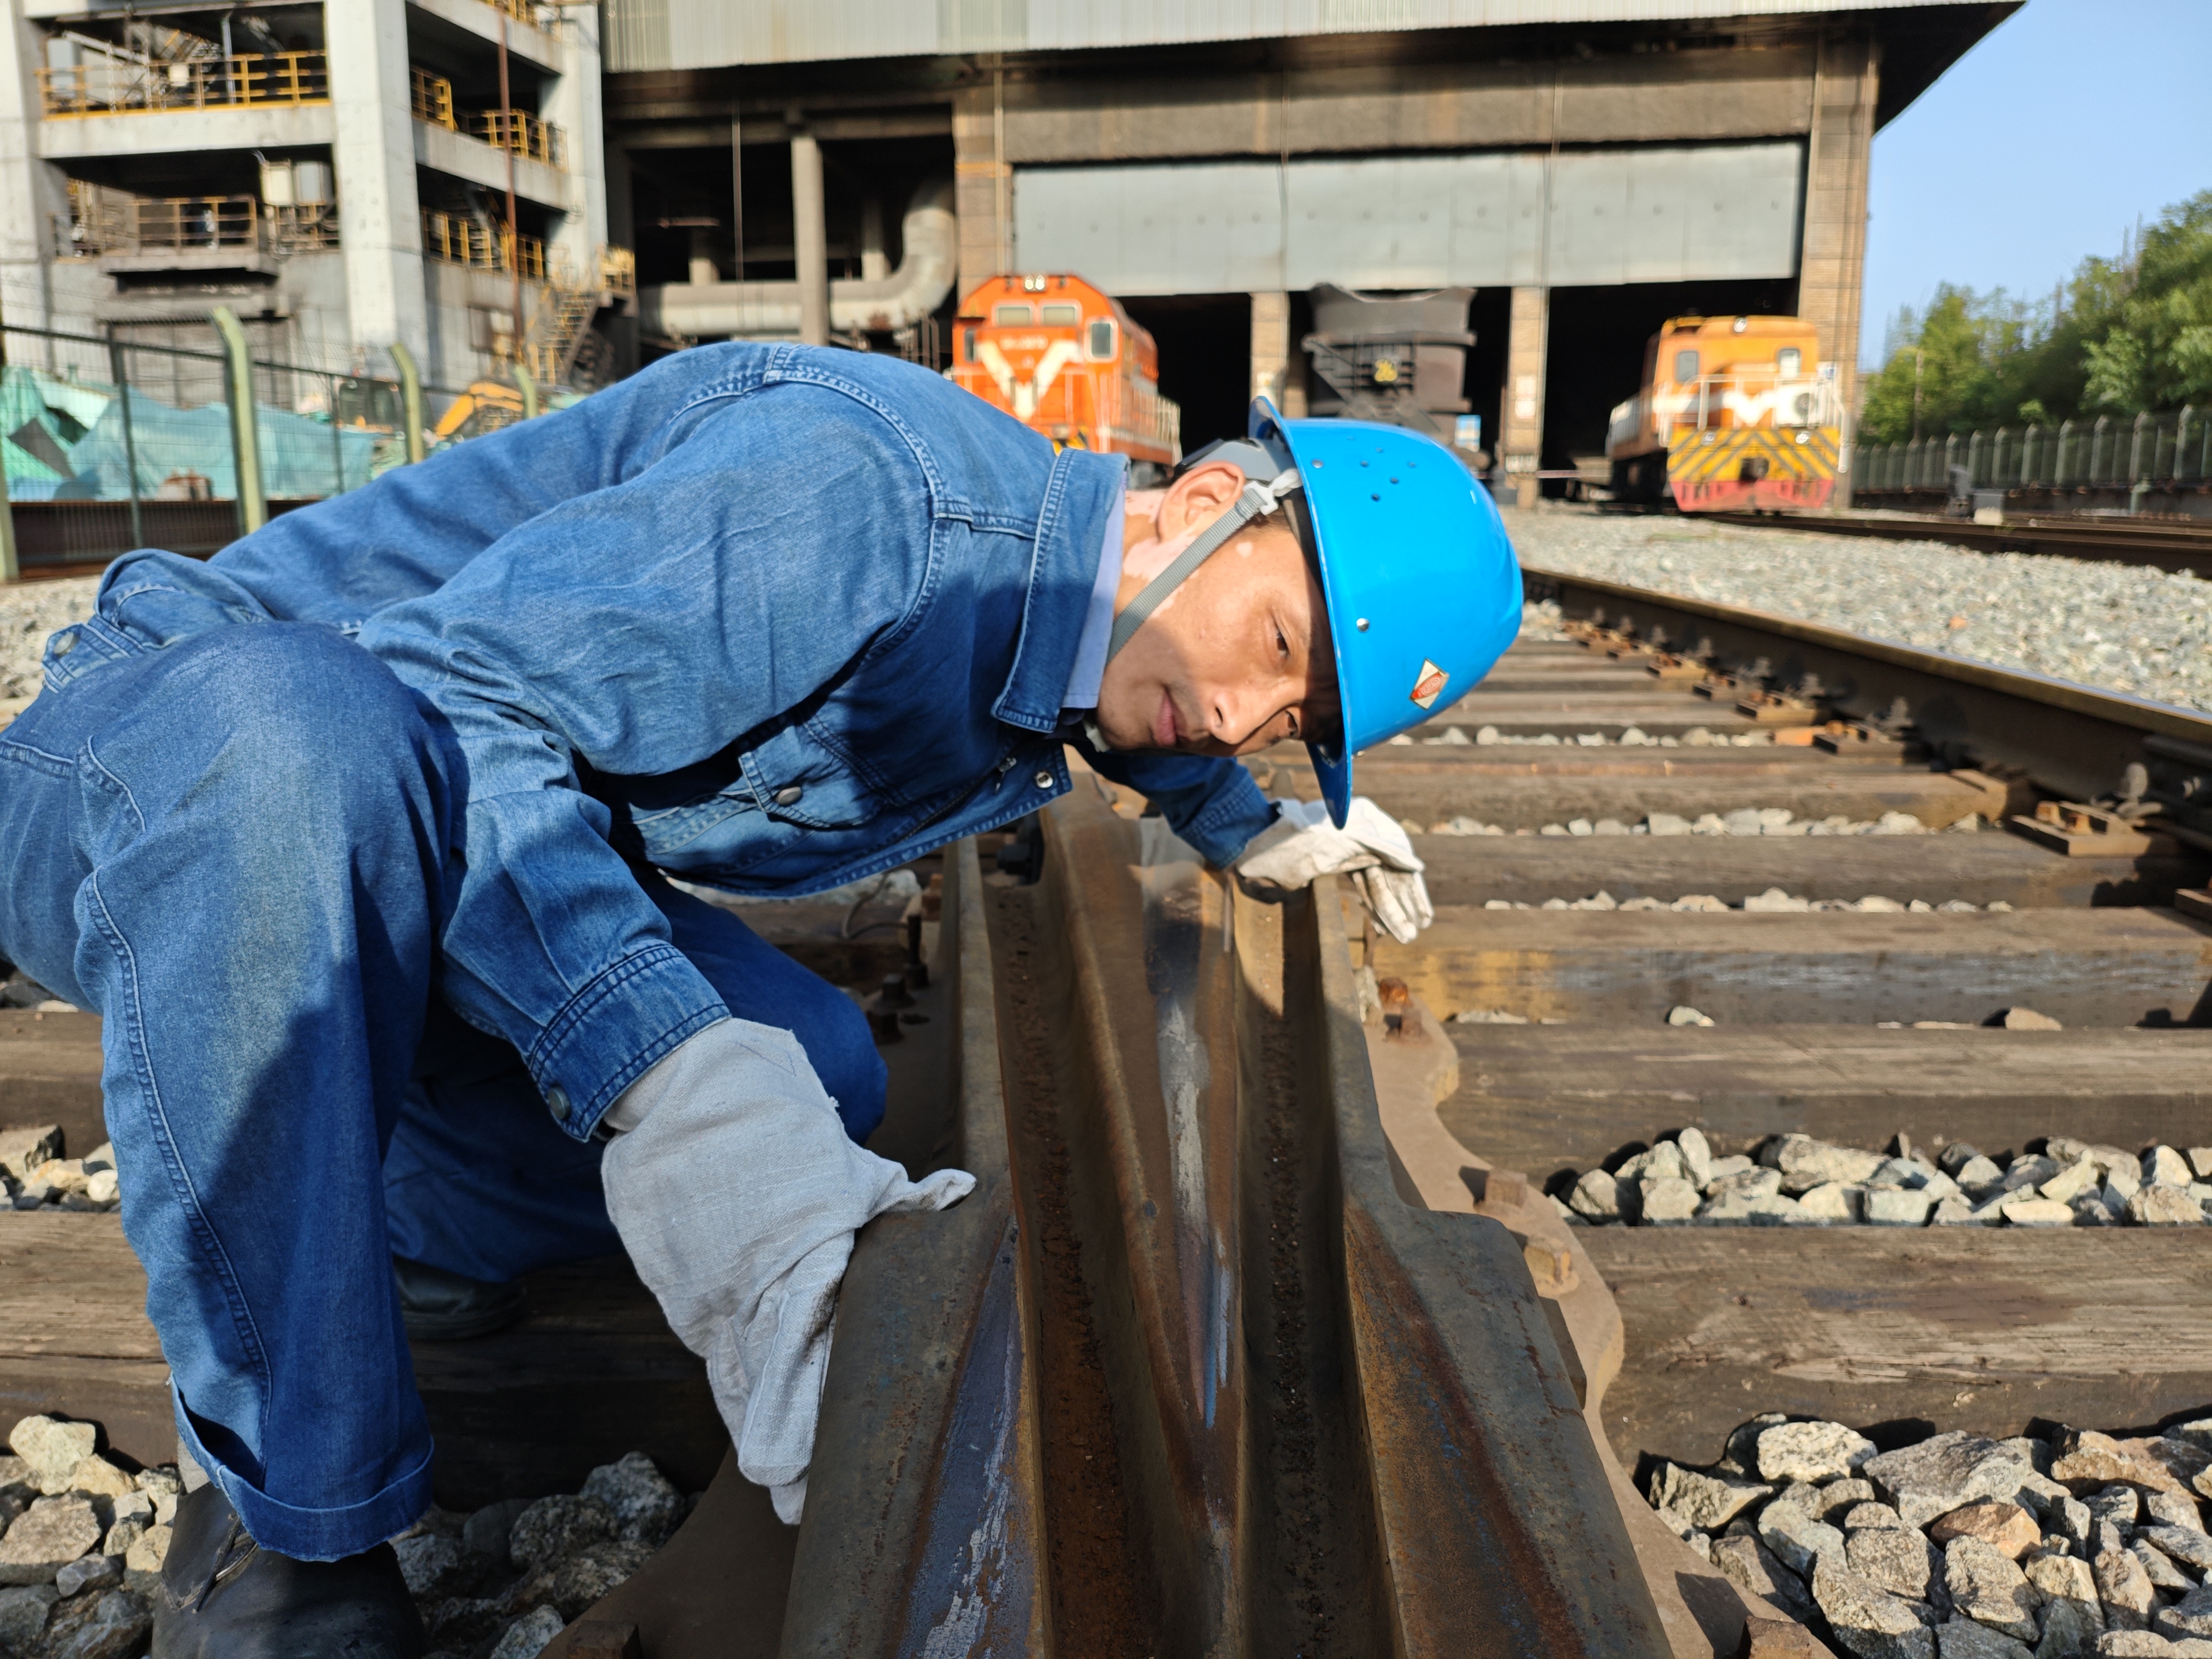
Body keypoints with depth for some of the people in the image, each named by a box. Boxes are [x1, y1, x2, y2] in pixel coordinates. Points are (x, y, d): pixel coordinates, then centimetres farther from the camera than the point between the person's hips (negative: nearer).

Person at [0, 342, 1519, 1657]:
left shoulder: (1046, 641, 1)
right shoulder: (879, 486, -29)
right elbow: (442, 697, -37)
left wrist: (1247, 829, 25)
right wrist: (678, 1089, -48)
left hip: (409, 847, 7)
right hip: (164, 751, -6)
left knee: (816, 1082, -11)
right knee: (313, 735, -42)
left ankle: (407, 1222, 13)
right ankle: (285, 1521, -24)